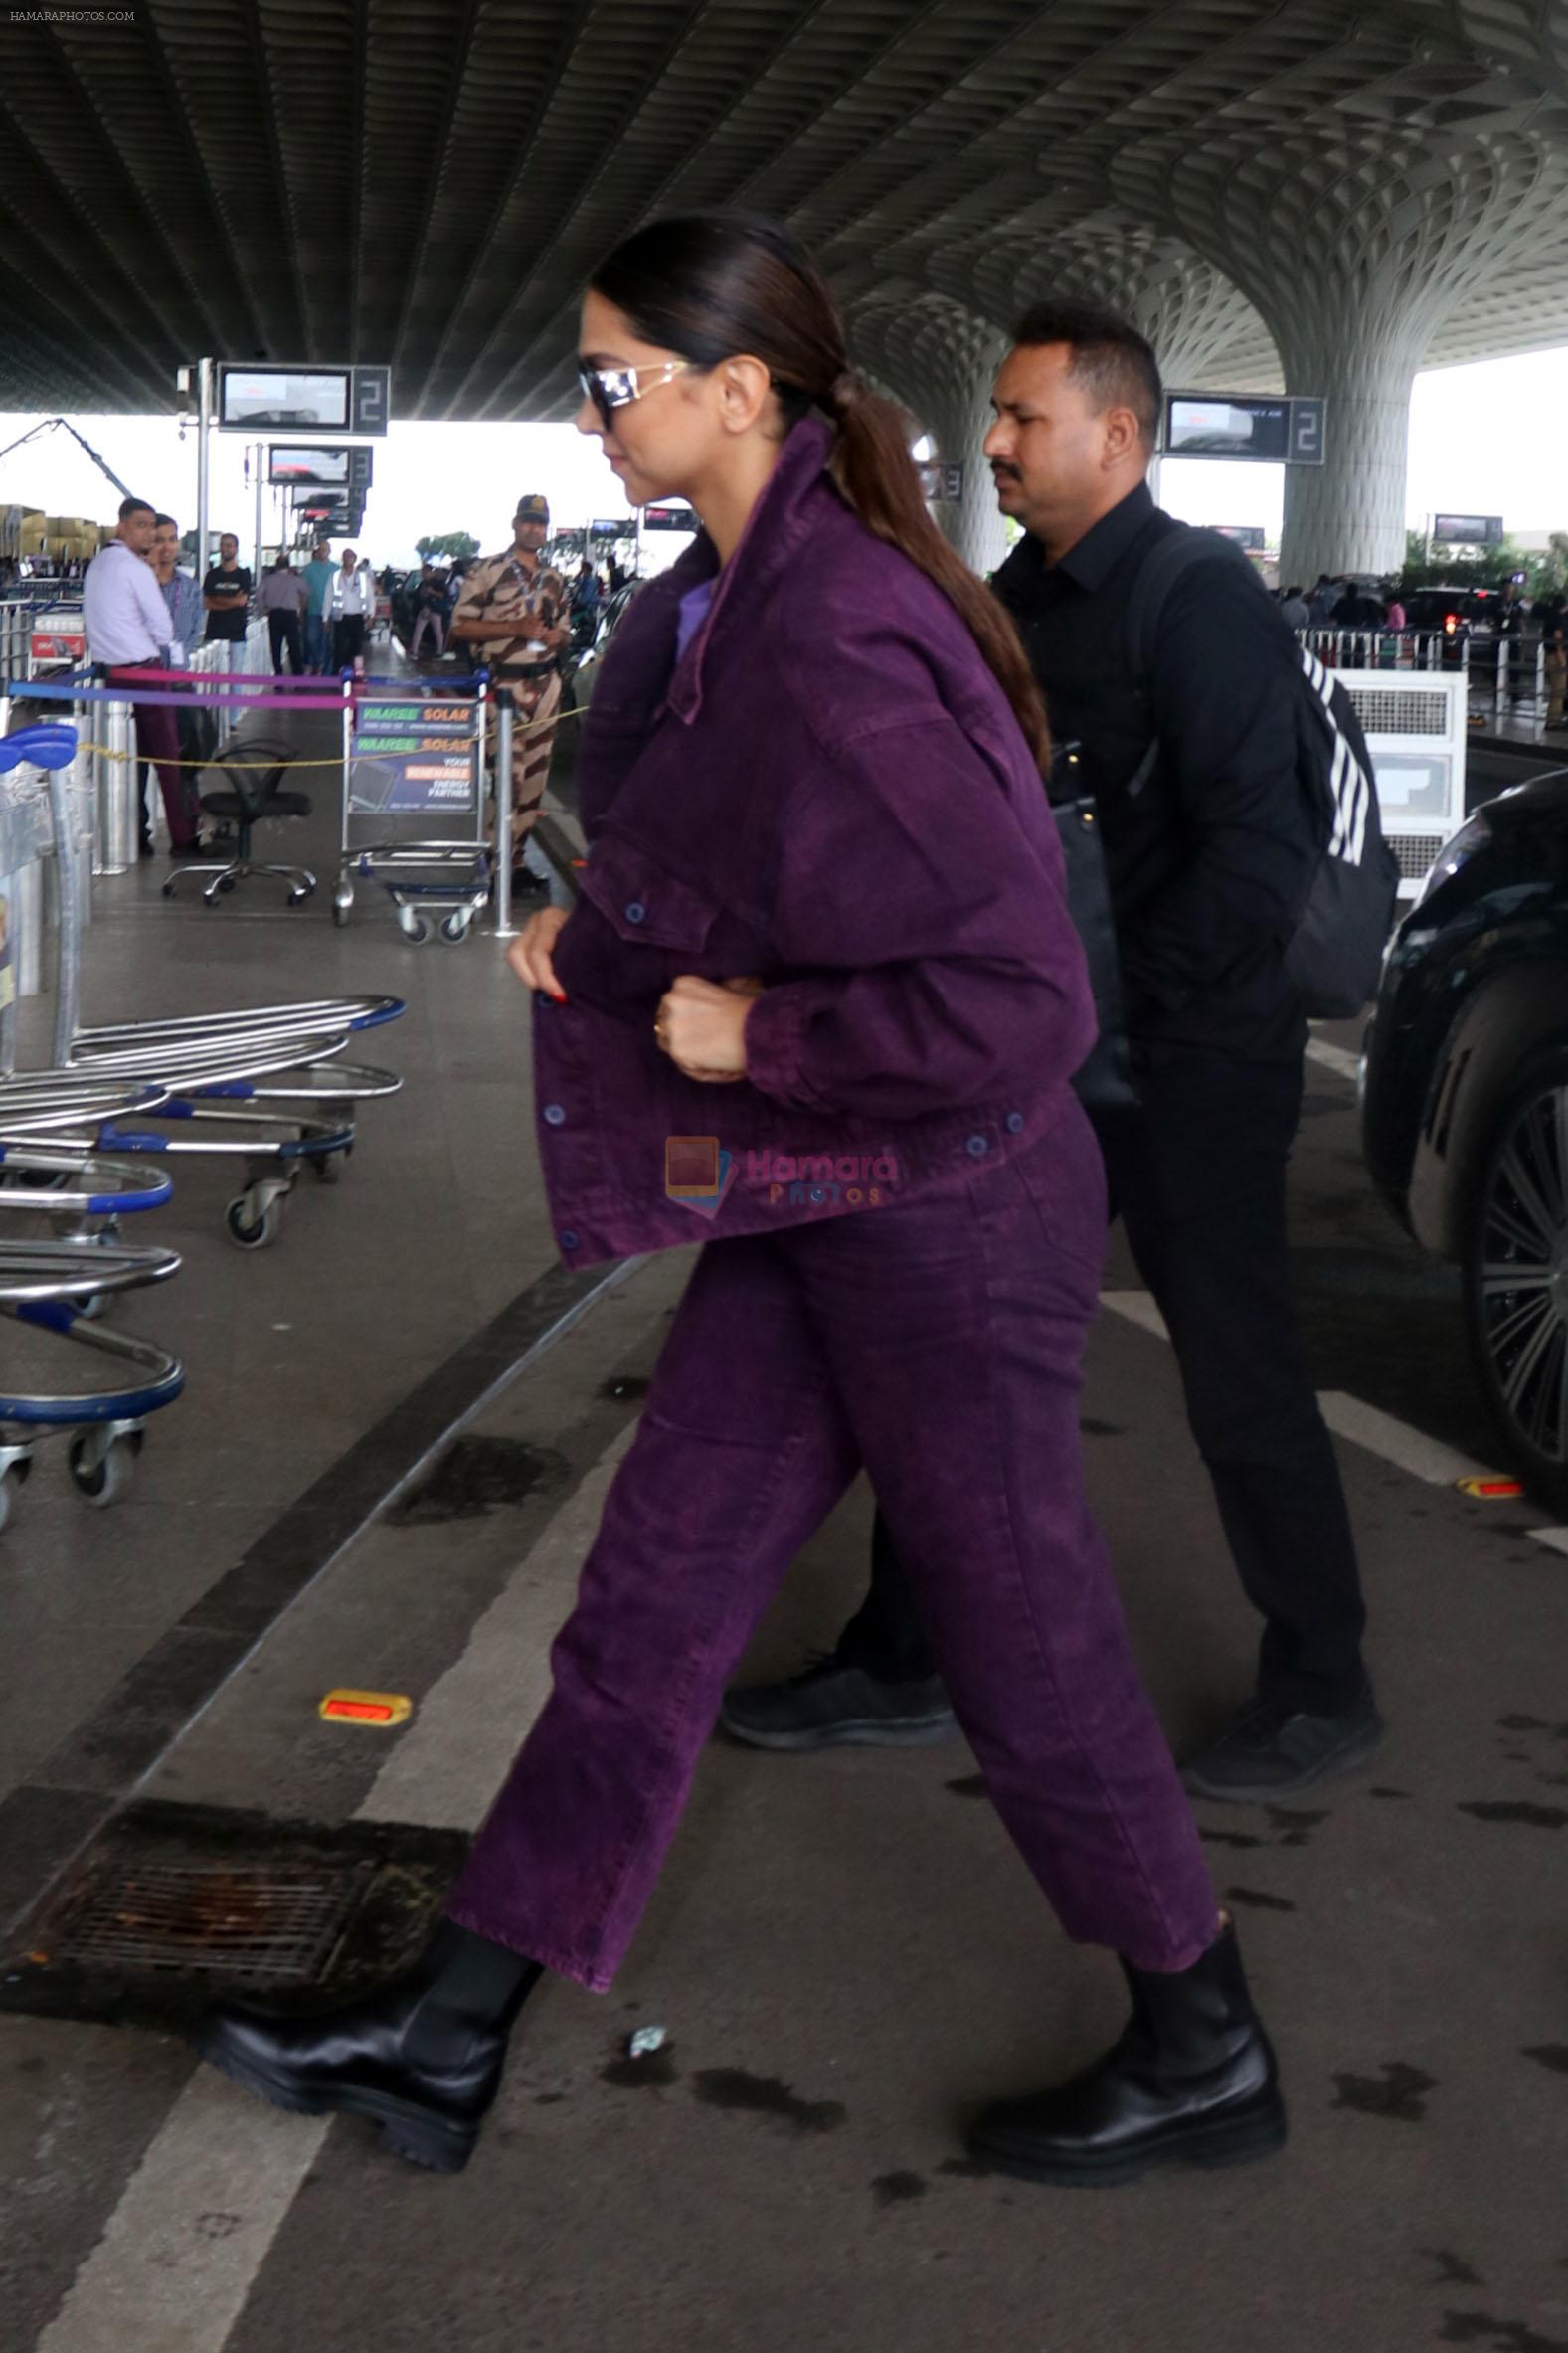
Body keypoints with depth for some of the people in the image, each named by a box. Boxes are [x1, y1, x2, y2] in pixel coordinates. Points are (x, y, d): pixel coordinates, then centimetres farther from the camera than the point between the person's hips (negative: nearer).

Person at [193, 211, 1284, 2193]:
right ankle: (449, 2032, 24)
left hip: (937, 1217, -9)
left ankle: (1203, 2054, 29)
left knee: (1020, 1646, 7)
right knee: (650, 1601, 13)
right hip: (812, 1206, 9)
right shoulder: (737, 594, 5)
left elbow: (1012, 1007, -30)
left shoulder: (838, 654, -25)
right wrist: (595, 937, 4)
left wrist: (757, 1035, -20)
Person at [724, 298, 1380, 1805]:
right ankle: (903, 1667, 23)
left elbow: (1258, 862, -22)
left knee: (1239, 1382, 3)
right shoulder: (1017, 599, 10)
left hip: (1188, 1068, -8)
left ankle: (1322, 1696, 20)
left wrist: (1108, 1004, -21)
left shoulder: (1198, 606, -15)